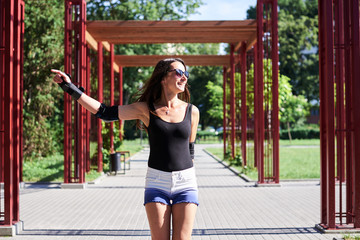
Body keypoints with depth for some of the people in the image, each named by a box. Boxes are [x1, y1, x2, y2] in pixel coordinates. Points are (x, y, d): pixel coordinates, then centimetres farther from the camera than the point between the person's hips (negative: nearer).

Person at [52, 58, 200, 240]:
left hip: (185, 183, 1)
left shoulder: (192, 111, 2)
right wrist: (69, 86, -8)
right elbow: (105, 112, -4)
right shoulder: (146, 109, -2)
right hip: (157, 183, -1)